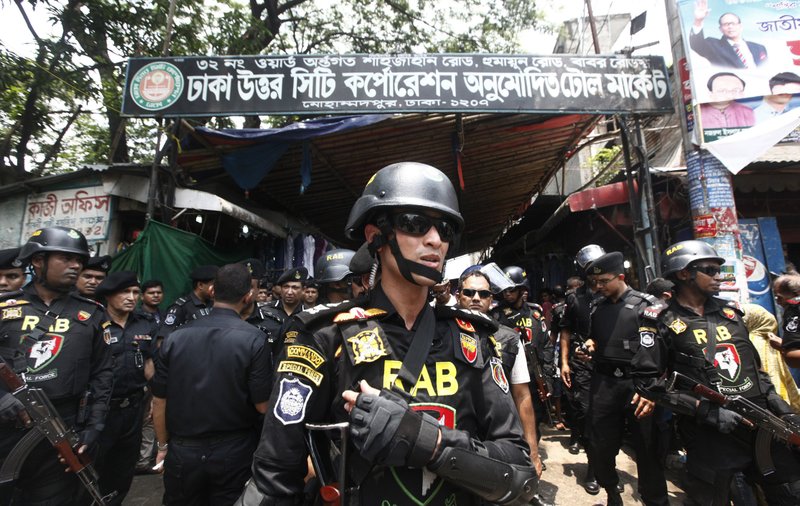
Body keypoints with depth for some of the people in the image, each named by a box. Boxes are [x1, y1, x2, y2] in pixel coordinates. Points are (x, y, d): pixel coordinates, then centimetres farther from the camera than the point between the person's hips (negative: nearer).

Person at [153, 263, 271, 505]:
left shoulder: (175, 337, -7)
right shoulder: (254, 339, -16)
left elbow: (159, 401, 0)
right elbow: (262, 405, -14)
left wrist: (163, 445, 14)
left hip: (183, 450, 3)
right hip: (235, 451, -2)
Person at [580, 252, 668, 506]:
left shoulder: (646, 303, -4)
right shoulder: (595, 306, 11)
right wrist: (590, 344, 4)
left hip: (637, 383, -4)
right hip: (603, 382, 5)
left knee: (647, 449, 5)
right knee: (600, 446, 12)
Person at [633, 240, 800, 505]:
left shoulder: (730, 311, 10)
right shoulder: (661, 321, -10)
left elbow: (754, 367, 19)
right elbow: (647, 381, -14)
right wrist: (706, 410, -18)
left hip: (764, 427, 6)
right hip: (712, 438, -5)